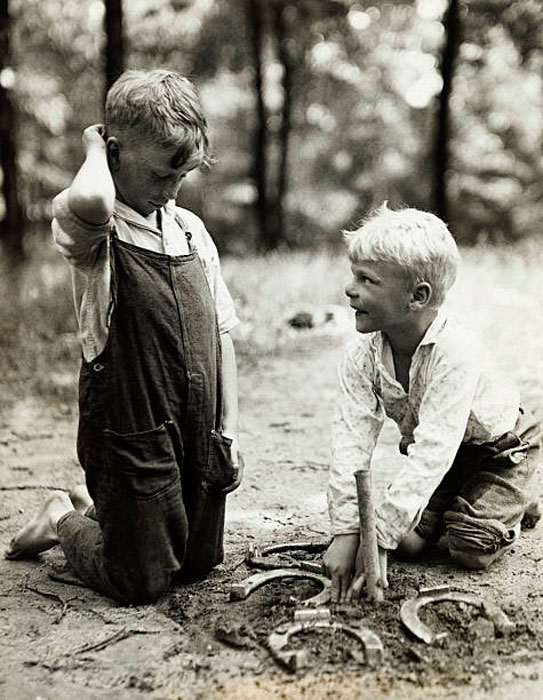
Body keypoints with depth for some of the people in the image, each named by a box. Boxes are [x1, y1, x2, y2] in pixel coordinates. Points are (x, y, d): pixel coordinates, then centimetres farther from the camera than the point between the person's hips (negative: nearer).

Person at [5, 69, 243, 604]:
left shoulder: (192, 231, 5)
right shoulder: (88, 228, -13)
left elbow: (220, 333, 9)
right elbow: (90, 202, -41)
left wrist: (229, 428, 6)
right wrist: (93, 148, -18)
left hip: (199, 434, 6)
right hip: (131, 434, -6)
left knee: (200, 562, 20)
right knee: (141, 582, 6)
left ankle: (94, 506, 41)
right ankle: (65, 521, 34)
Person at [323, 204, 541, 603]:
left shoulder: (455, 353, -39)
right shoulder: (361, 356, -22)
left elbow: (433, 451, -42)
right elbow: (352, 439, -26)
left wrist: (377, 536, -44)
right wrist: (346, 531, -34)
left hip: (500, 450, -4)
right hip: (431, 451, 5)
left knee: (472, 551, -14)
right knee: (407, 542, -8)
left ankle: (510, 507, 18)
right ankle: (450, 503, 23)